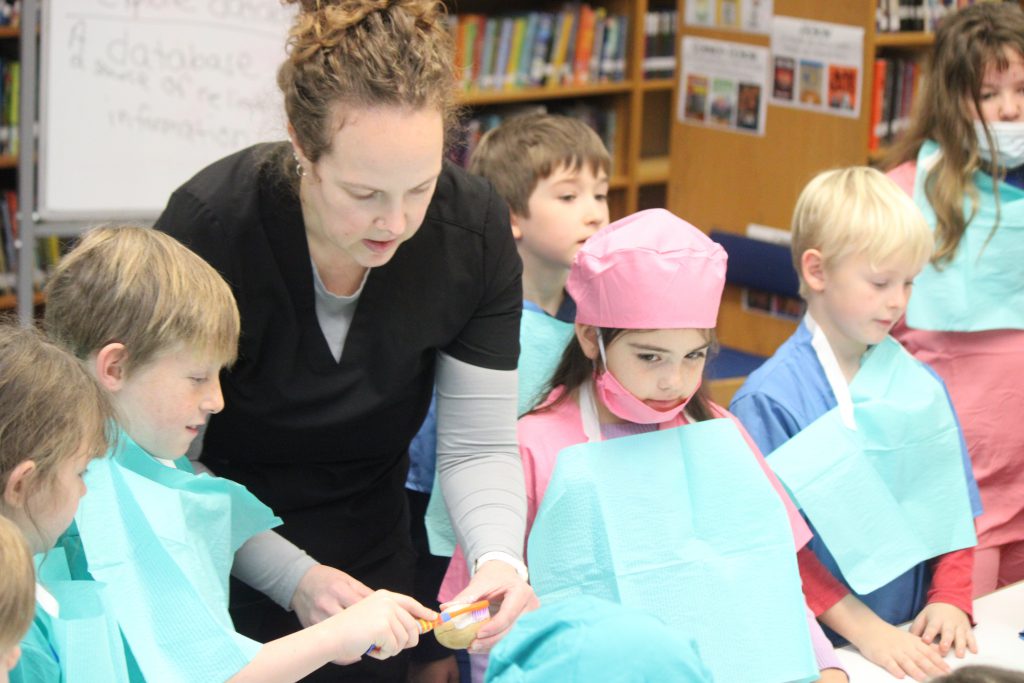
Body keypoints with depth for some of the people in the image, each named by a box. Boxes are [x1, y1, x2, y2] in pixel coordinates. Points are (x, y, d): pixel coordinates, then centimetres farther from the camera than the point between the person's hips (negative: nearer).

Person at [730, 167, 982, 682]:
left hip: (911, 638, 4)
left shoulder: (921, 385, 8)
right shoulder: (769, 401, -9)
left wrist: (949, 599, -2)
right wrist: (863, 629, -16)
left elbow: (952, 506, 12)